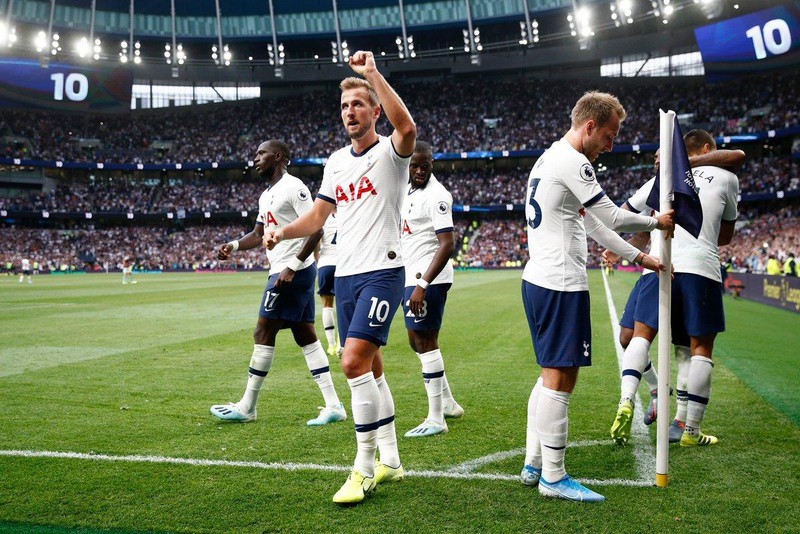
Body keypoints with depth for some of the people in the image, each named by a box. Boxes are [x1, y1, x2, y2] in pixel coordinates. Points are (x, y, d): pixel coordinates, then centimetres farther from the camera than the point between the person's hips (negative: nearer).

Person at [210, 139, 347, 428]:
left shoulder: (293, 187, -12)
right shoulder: (266, 195, 19)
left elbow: (316, 229, -18)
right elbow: (258, 234, 25)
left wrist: (292, 267, -22)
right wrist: (233, 245, 5)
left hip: (293, 272, -10)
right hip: (285, 272, 10)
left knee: (263, 334, -4)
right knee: (306, 337, 7)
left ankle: (246, 407, 7)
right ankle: (334, 406, 8)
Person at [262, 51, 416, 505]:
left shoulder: (390, 152, -6)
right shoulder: (337, 161, 15)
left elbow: (408, 128, -30)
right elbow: (318, 216, 20)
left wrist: (373, 73, -27)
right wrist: (283, 232, 3)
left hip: (382, 272, -7)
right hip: (346, 274, 8)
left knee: (354, 361, -18)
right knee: (371, 367, 11)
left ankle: (365, 469, -6)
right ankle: (390, 461, 23)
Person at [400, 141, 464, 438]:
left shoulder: (436, 195, -14)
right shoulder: (408, 192, 14)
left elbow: (448, 245, -22)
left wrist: (422, 285, -26)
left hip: (428, 279, -10)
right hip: (412, 278, 10)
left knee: (425, 342, -5)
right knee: (417, 342, 16)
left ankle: (436, 419, 3)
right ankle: (447, 403, 29)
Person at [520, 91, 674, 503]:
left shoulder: (549, 159, 20)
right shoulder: (572, 162, -12)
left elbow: (589, 223, 23)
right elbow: (611, 218, -10)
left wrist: (637, 256, 24)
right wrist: (657, 222, 8)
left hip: (538, 280, 11)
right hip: (560, 283, -11)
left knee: (551, 375, 16)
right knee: (561, 379, -4)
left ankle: (533, 465, 22)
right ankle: (553, 477, 4)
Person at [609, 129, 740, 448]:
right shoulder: (726, 177, 13)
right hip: (701, 267, -2)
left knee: (642, 334, 8)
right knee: (700, 347, 6)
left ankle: (626, 400, -15)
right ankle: (689, 429, 9)